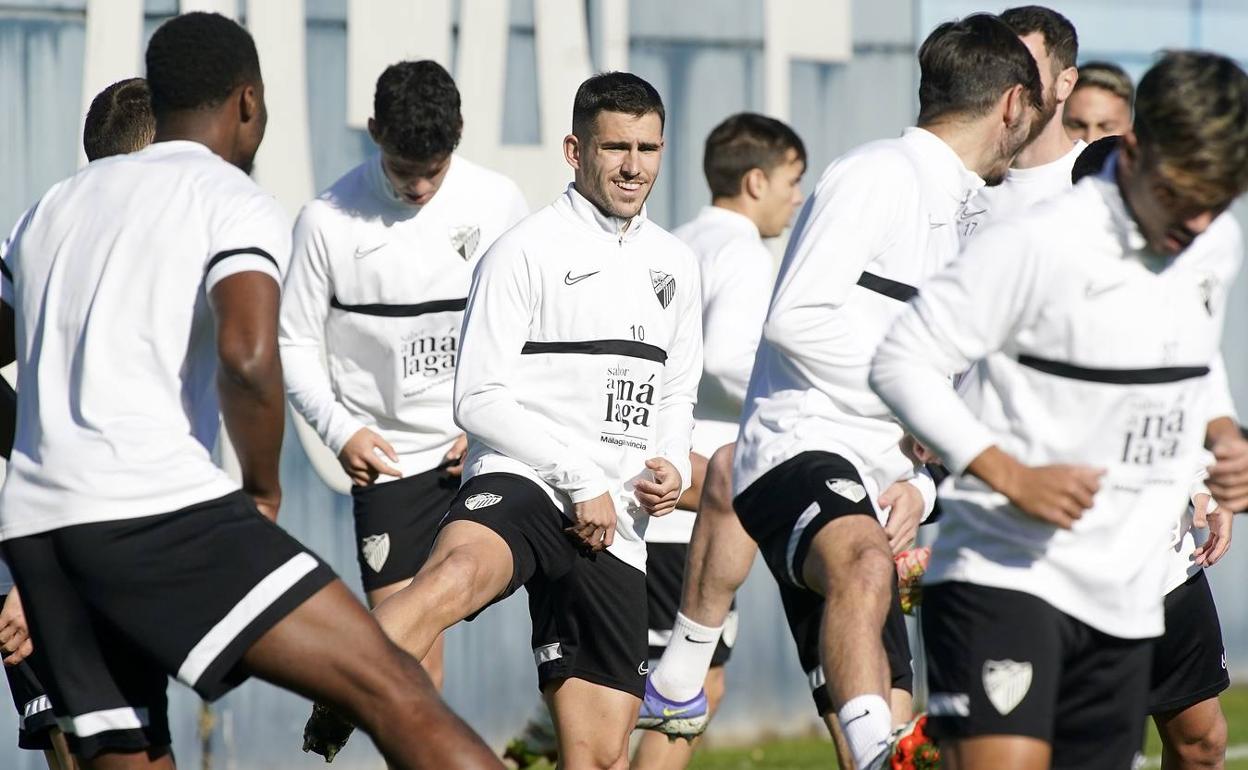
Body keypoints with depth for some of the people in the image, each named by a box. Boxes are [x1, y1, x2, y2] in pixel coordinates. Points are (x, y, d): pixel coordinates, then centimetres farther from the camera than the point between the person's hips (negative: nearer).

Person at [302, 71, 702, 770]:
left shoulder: (676, 265, 18)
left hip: (615, 528, 6)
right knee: (458, 575, -42)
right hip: (521, 483, -6)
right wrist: (581, 479, -12)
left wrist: (672, 465, 6)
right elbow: (480, 401, -6)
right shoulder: (526, 252, -2)